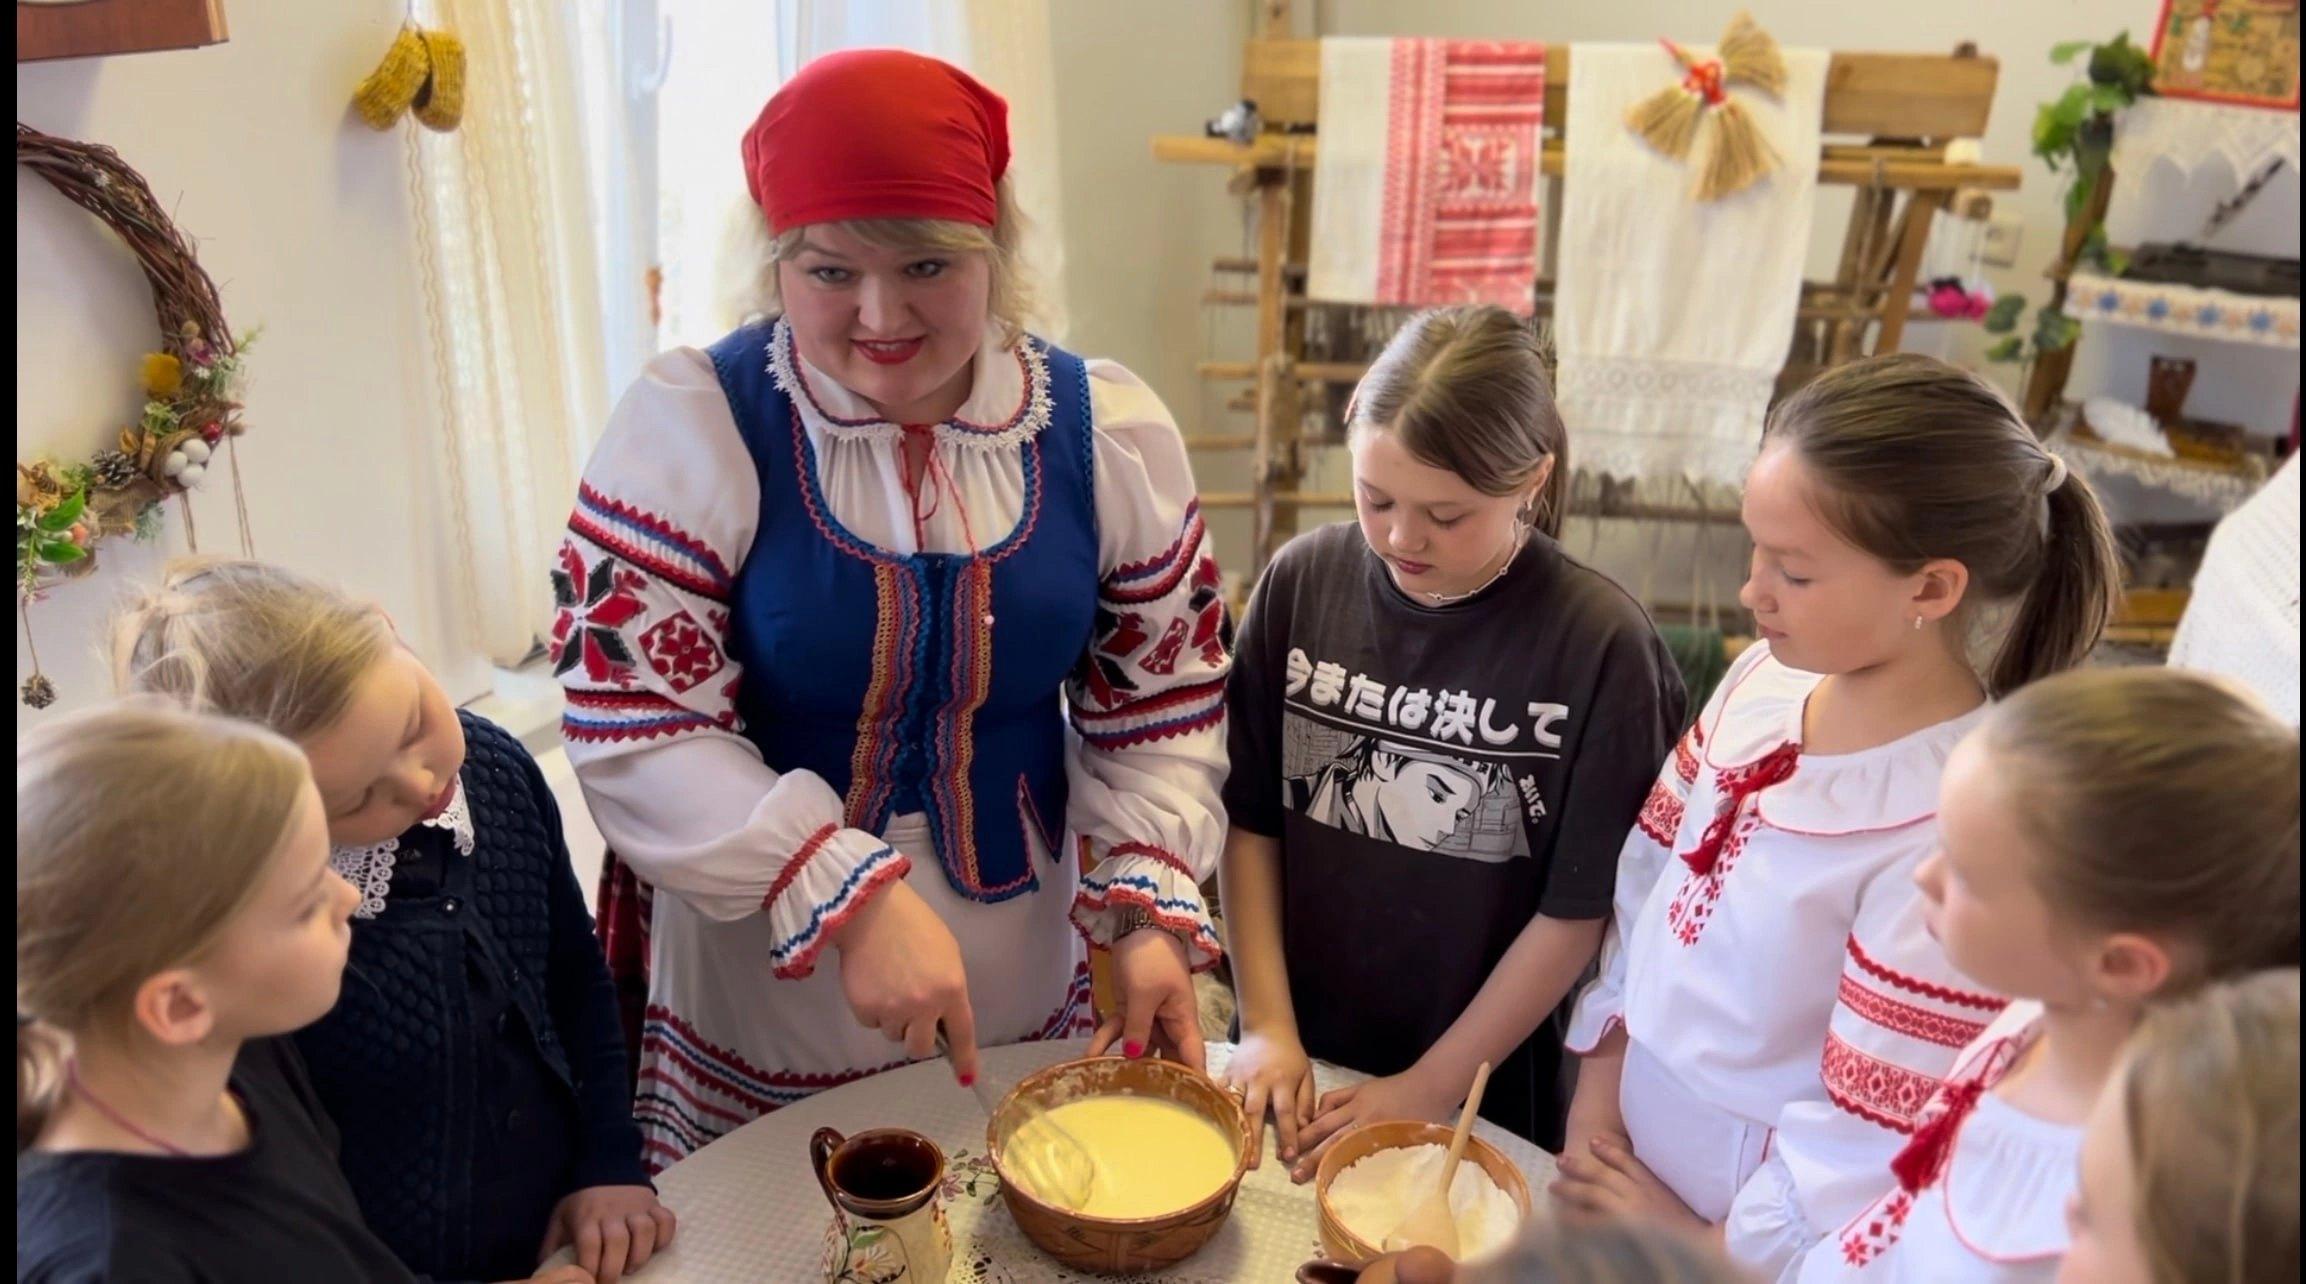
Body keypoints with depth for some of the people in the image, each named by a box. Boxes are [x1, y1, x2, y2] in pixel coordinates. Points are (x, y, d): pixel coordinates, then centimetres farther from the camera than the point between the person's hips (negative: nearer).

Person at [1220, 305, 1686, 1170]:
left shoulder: (1600, 644, -19)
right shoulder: (1303, 582, -11)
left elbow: (1578, 908, -13)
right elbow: (1251, 818, -4)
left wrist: (1430, 1088, -10)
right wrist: (1266, 1027, -6)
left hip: (1483, 1093, -2)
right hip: (1296, 1068, 3)